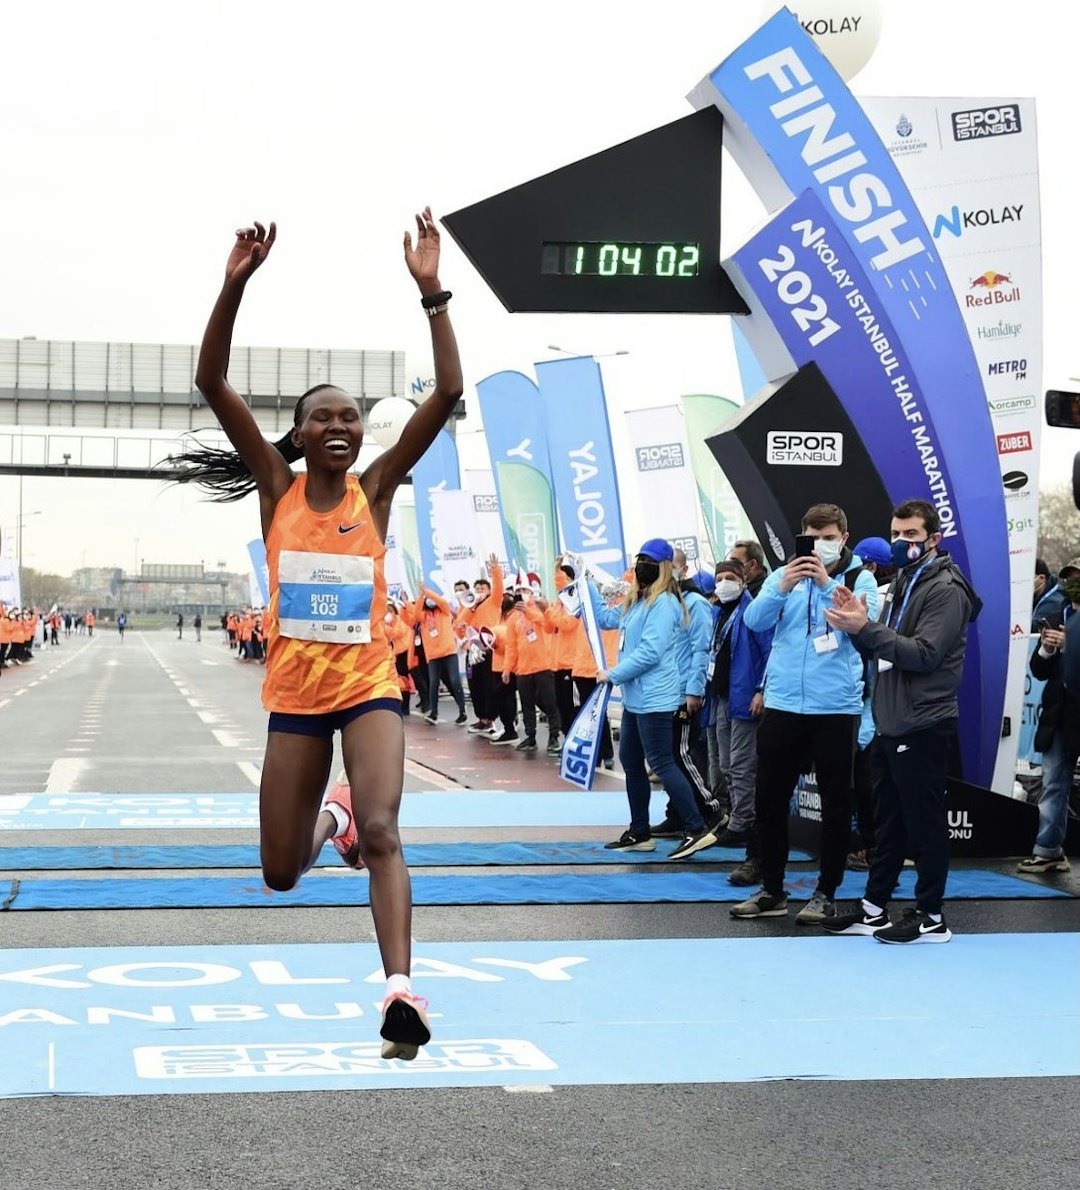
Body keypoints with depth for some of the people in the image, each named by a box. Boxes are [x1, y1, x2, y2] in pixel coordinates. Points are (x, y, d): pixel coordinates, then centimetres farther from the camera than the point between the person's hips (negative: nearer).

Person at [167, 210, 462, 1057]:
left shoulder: (377, 488, 0)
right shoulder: (278, 486, 0)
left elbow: (448, 394, -8)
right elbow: (213, 383, -9)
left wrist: (431, 292, -15)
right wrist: (236, 286, -18)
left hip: (369, 687, -1)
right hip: (294, 693, 2)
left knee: (382, 831, -22)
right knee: (282, 875, 12)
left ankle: (400, 990, -24)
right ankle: (329, 819, 46)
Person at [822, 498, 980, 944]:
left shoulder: (946, 589, -10)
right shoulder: (901, 583, 18)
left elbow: (924, 654, -21)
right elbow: (880, 649, 17)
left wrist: (866, 627, -25)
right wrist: (855, 624, -2)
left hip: (923, 727, -9)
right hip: (890, 725, 9)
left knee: (925, 824, -1)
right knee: (888, 822, 14)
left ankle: (931, 918, 7)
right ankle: (873, 909, 20)